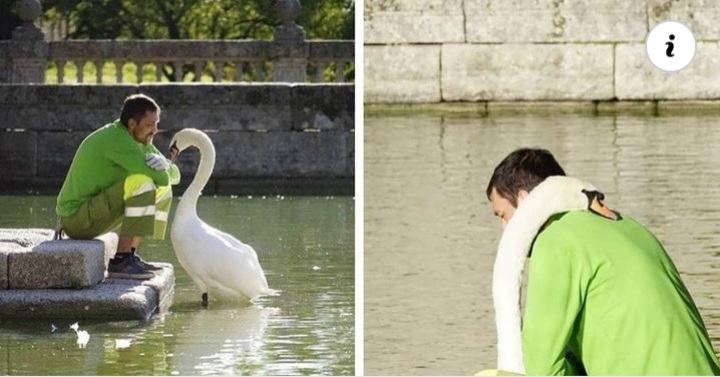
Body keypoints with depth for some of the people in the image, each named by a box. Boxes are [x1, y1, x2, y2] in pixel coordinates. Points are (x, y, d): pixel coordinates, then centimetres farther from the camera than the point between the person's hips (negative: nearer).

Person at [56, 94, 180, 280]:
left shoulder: (140, 142, 8)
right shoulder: (116, 140, -23)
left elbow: (173, 175, 6)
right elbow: (162, 178, -27)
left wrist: (165, 165, -16)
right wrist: (163, 171, -4)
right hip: (77, 219, -10)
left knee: (162, 189, 11)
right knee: (142, 183, -27)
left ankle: (130, 256, 7)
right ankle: (121, 261, -25)